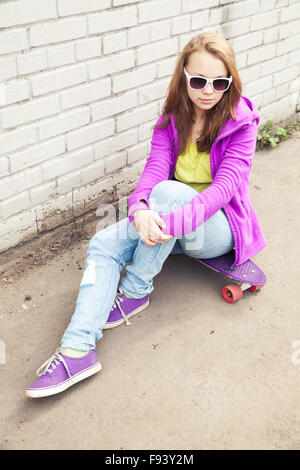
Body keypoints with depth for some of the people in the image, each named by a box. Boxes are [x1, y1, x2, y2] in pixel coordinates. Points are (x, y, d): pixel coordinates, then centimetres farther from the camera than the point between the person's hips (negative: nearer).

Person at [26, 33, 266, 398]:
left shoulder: (241, 123, -11)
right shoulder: (172, 118, 1)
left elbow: (225, 186, -24)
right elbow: (155, 166, -14)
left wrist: (172, 221, -41)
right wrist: (140, 209, -38)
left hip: (218, 226, -4)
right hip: (169, 221, 5)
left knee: (168, 191, -35)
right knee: (103, 244, -18)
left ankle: (134, 293, -19)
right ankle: (78, 349, -29)